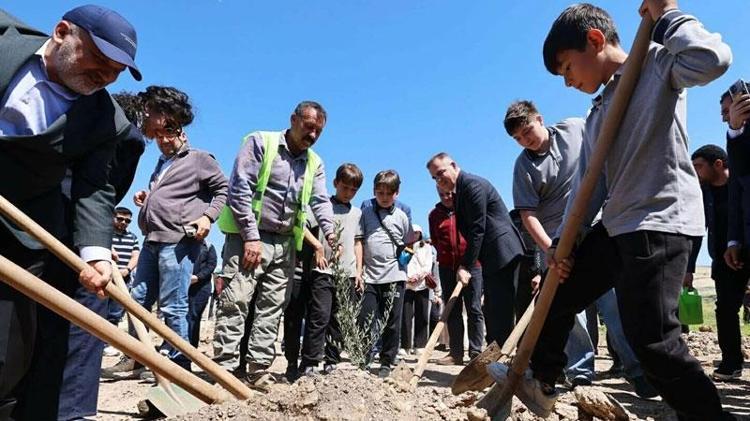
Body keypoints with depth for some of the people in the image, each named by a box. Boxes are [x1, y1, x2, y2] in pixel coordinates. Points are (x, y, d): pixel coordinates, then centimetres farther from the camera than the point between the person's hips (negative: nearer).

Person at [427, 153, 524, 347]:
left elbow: (478, 228, -19)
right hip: (491, 259, 11)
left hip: (503, 254, -11)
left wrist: (466, 266, -18)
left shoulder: (473, 184, -13)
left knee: (500, 310, -8)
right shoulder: (458, 193, 17)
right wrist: (465, 265, 13)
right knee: (492, 311, 14)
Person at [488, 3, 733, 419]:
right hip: (616, 226, 9)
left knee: (651, 338, -14)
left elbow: (713, 59, -25)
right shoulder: (596, 115, 19)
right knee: (558, 295, 16)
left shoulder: (658, 63, -1)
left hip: (661, 222, -9)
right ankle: (538, 383, 34)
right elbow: (588, 185, 14)